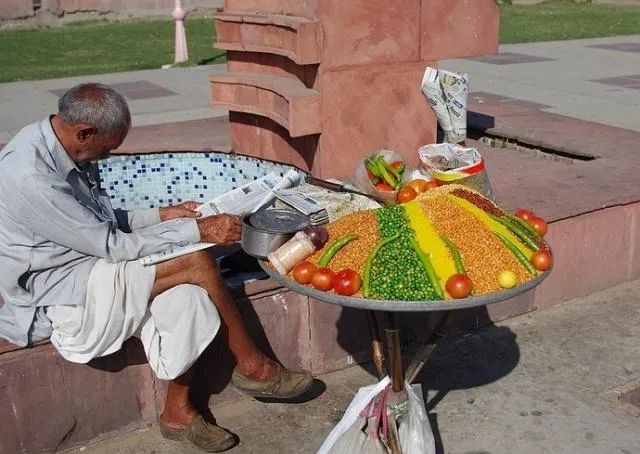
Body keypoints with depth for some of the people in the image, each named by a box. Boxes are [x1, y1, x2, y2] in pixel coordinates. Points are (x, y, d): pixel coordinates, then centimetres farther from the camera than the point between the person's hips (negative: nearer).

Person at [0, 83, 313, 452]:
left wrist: (161, 216, 1)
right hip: (53, 291, -9)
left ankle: (179, 411, -1)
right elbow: (111, 244, -23)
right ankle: (252, 366, -2)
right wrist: (198, 231, -19)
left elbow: (102, 220, 14)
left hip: (85, 263, 9)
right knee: (196, 261, -21)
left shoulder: (61, 146, 2)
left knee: (185, 294, -15)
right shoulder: (30, 177, -26)